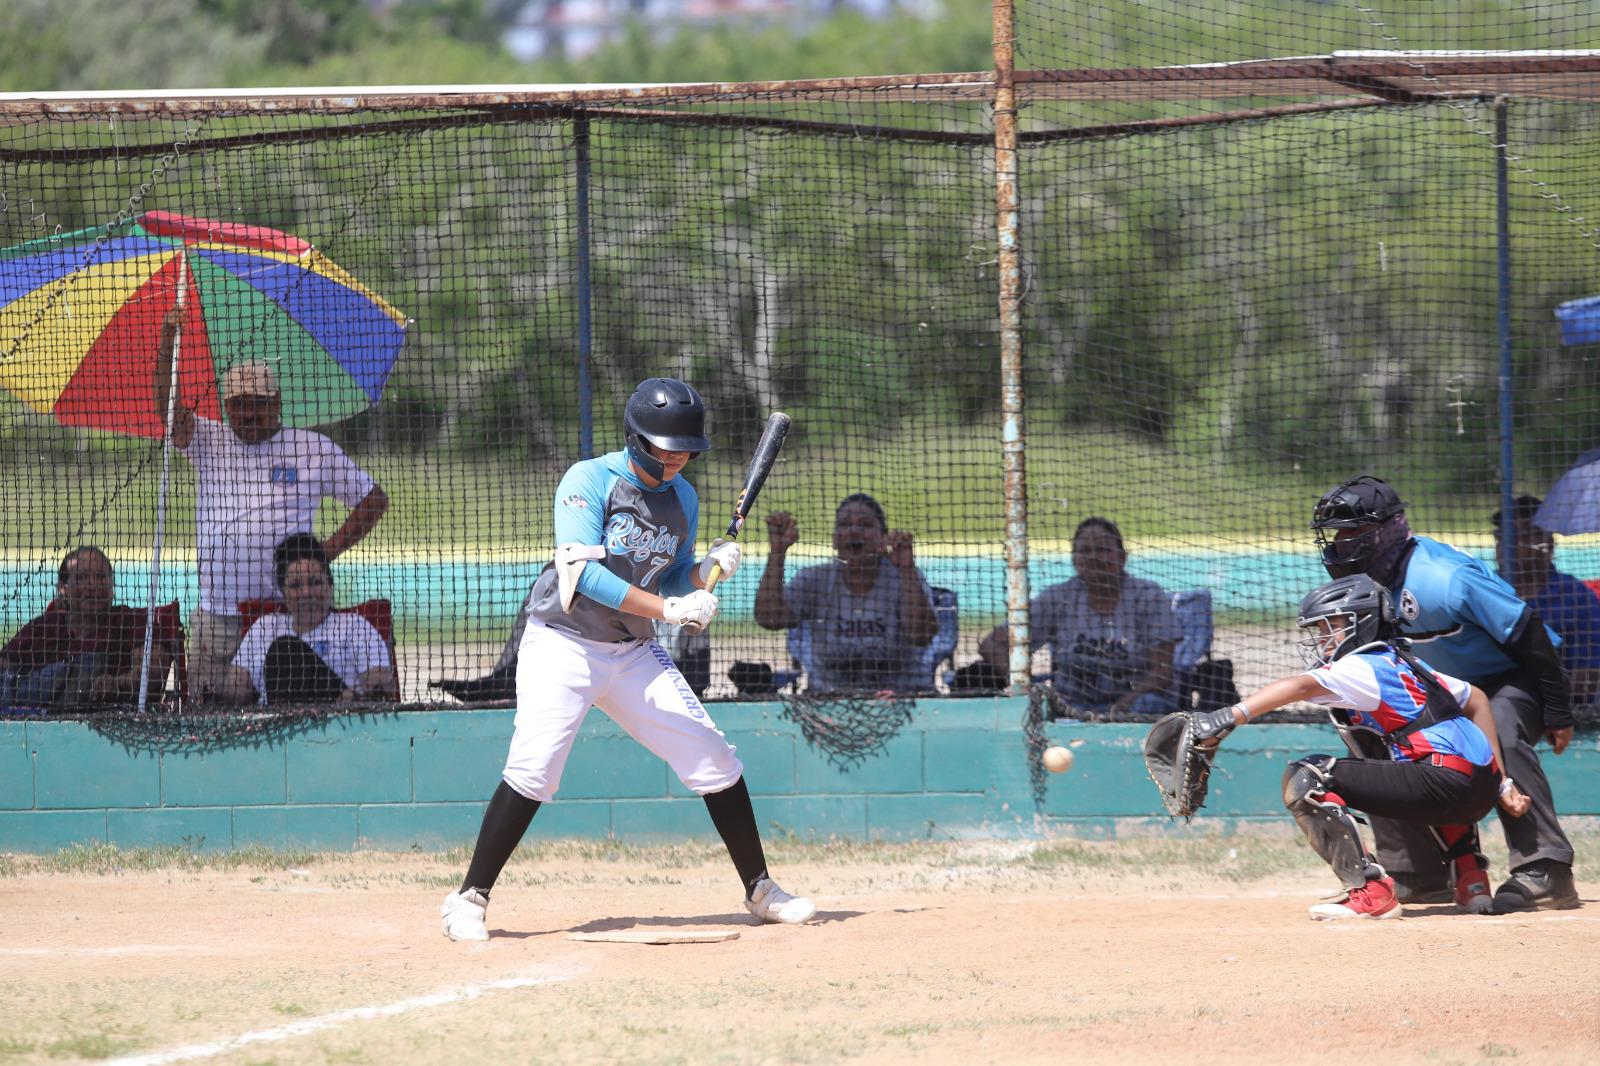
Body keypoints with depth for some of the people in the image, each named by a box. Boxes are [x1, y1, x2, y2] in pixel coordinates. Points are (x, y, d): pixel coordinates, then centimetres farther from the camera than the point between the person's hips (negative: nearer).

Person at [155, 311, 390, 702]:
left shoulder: (312, 449, 9)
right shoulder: (210, 443, 13)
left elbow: (373, 499, 14)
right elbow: (167, 406, -2)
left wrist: (330, 549, 2)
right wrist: (167, 340, -12)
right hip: (217, 610, 2)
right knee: (205, 700, -7)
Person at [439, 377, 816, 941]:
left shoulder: (683, 498, 6)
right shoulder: (589, 481, -14)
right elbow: (582, 572, -25)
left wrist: (707, 570, -8)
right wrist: (668, 608, -27)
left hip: (633, 652, 6)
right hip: (562, 644, -6)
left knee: (714, 757, 1)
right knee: (534, 766, -21)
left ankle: (759, 889, 15)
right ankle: (470, 899, -11)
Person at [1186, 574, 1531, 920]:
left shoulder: (1362, 668, -2)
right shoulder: (1407, 665, 24)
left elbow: (1300, 686, -20)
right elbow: (1476, 699, 30)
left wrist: (1228, 718, -32)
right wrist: (1501, 784, 28)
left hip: (1448, 783, -10)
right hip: (1483, 793, 10)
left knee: (1305, 777, -12)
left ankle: (1370, 891, -19)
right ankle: (1472, 880, 31)